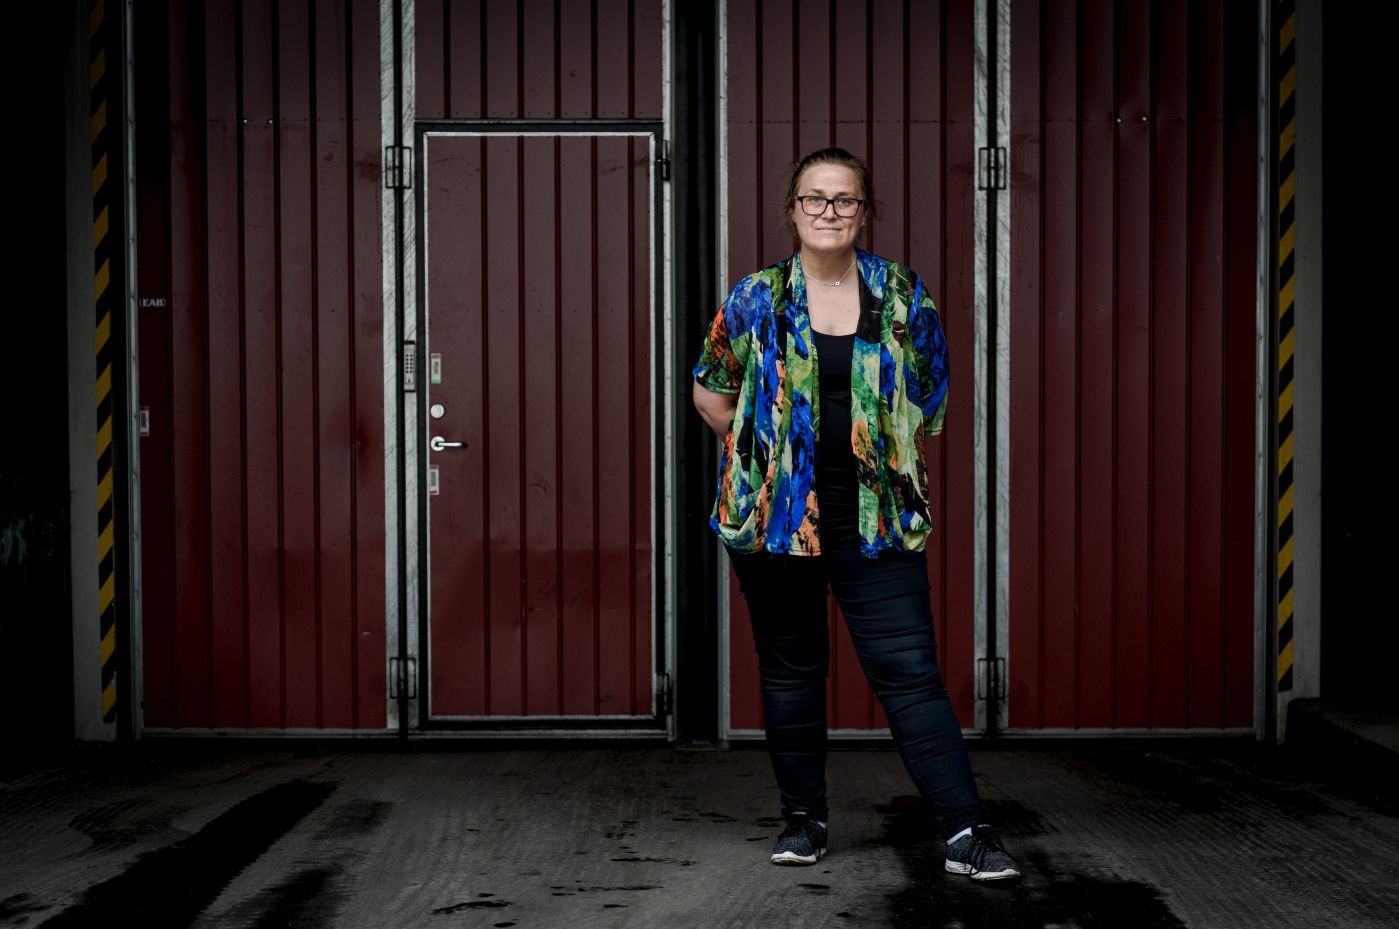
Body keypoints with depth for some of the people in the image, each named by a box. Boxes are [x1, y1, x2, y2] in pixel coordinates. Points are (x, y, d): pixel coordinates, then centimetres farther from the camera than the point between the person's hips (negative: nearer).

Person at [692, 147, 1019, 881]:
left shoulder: (904, 297, 3)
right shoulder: (756, 299, 2)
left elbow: (931, 401, 13)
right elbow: (710, 388, 12)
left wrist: (896, 462, 7)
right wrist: (758, 451, 7)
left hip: (877, 516, 0)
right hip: (775, 512, 1)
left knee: (909, 670, -4)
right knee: (790, 669, 10)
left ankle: (965, 831, 0)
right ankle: (803, 817, 25)